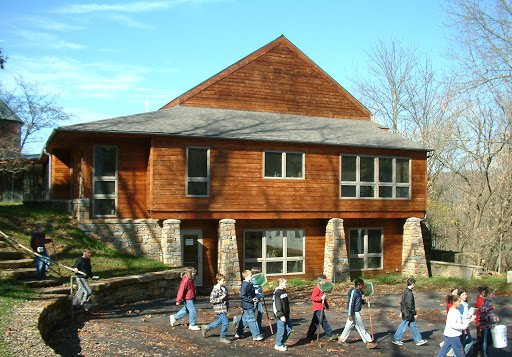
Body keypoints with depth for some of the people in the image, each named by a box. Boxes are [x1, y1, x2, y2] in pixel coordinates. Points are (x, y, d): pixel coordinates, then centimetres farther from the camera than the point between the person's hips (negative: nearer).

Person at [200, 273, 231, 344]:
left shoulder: (225, 288, 11)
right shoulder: (215, 289, -15)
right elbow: (212, 300, -16)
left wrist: (227, 306, 16)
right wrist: (221, 298, -21)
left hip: (224, 308, 9)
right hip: (219, 309, -9)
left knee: (219, 322, 17)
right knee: (225, 322, -7)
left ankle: (205, 327, 35)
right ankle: (222, 337, 9)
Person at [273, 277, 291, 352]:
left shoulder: (284, 292, 13)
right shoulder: (277, 293, -16)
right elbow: (277, 305, -20)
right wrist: (281, 315, -22)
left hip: (286, 315, 9)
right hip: (280, 317, -9)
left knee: (288, 329, 13)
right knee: (281, 331, -1)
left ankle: (281, 342, 27)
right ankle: (278, 345, 15)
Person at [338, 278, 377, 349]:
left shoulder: (357, 291, 12)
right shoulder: (353, 291, -18)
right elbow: (351, 303, -20)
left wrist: (365, 301, 6)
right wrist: (350, 315, -21)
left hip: (357, 312, 10)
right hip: (354, 313, -10)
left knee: (349, 326, 14)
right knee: (361, 328, -2)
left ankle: (341, 340, 23)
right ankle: (369, 342, 5)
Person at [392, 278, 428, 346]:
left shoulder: (405, 291, 8)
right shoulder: (409, 293, -23)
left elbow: (402, 302, 16)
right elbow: (409, 305, -24)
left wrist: (401, 311, 23)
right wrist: (415, 313, -16)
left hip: (405, 312, 9)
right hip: (408, 314, -9)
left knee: (413, 326, 14)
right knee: (403, 326, 3)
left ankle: (418, 340, 21)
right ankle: (396, 339, 14)